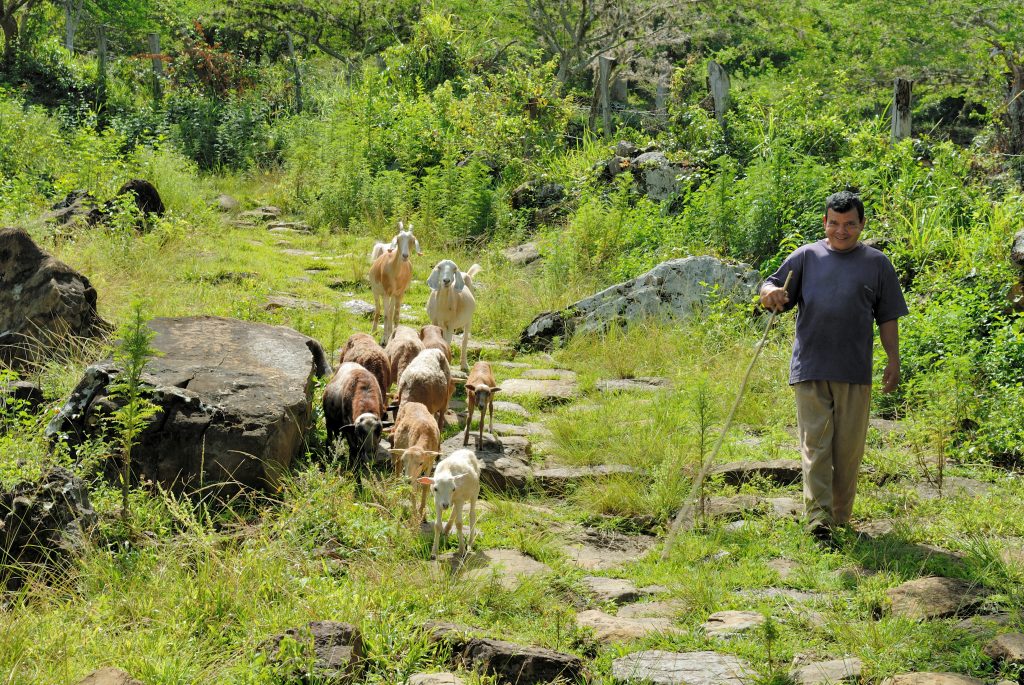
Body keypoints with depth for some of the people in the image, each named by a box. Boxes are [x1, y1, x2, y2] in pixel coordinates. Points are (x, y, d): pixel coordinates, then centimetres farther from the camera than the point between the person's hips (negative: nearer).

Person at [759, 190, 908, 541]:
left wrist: (893, 361, 6)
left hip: (854, 371, 1)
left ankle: (841, 518, 14)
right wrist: (770, 293, -17)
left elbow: (888, 317, 12)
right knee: (815, 442, -7)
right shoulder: (806, 256, 10)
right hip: (809, 367, -1)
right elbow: (771, 289, 8)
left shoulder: (877, 263, 11)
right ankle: (818, 515, -10)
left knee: (849, 448, 4)